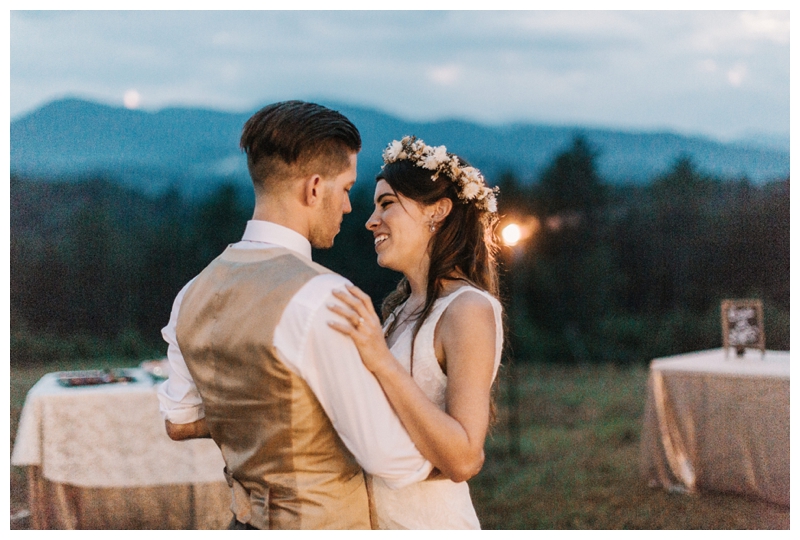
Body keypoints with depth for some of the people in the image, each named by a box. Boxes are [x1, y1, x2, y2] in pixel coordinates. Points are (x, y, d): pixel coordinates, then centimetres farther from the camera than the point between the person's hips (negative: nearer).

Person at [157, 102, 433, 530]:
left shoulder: (193, 296, 0)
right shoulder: (322, 299, -25)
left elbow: (179, 422, 15)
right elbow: (393, 461, -22)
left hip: (249, 523, 7)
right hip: (325, 525, -7)